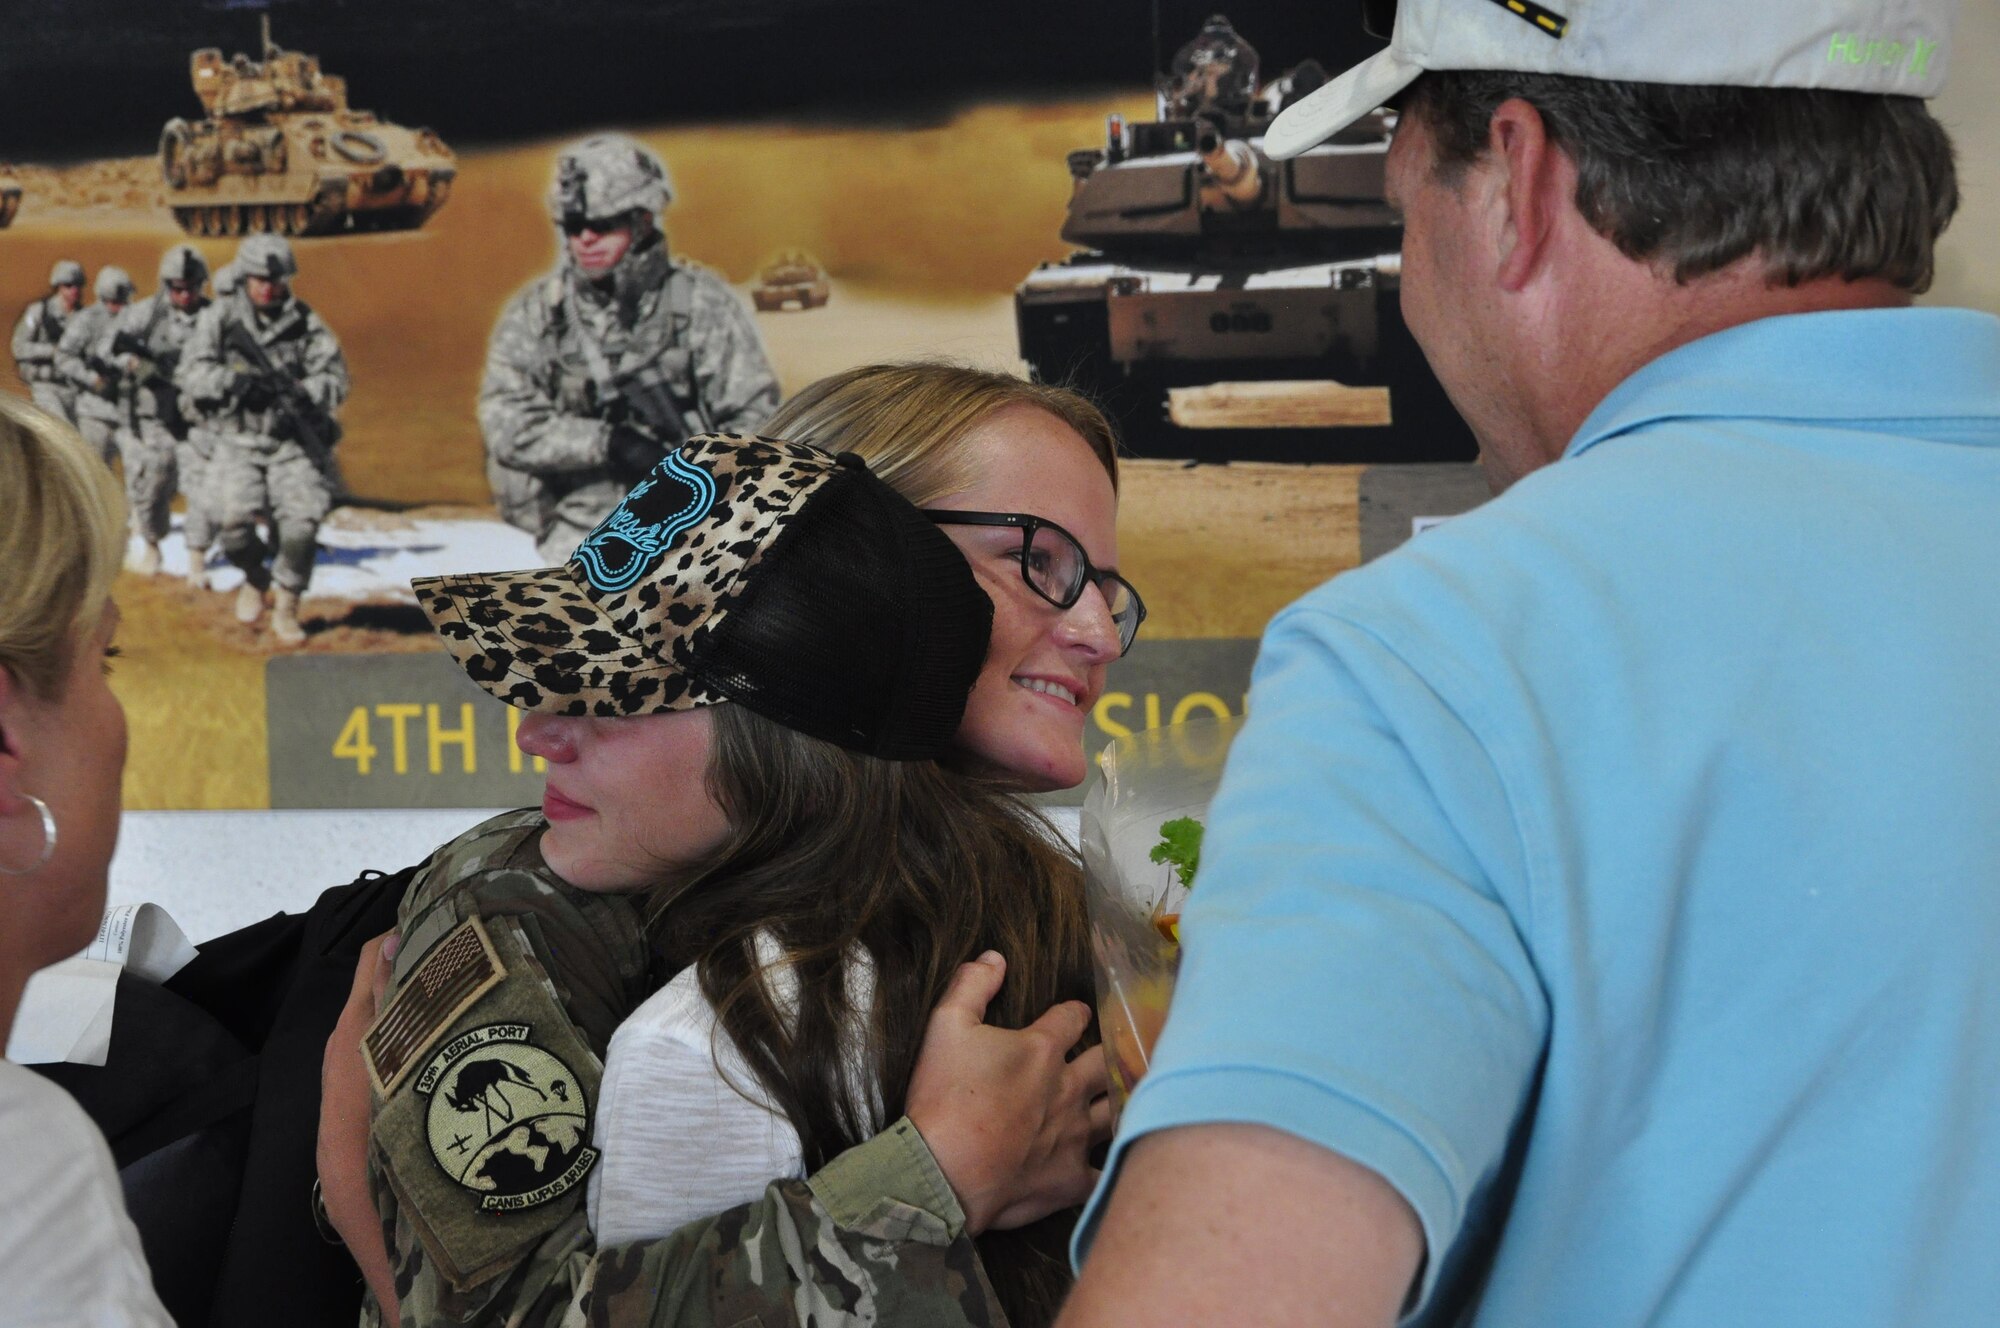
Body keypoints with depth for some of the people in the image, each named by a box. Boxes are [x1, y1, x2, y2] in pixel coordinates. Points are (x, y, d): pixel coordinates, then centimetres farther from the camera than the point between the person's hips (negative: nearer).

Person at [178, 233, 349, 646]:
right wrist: (232, 381, -23)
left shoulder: (305, 322, 3)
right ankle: (255, 577, 16)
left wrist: (302, 392, -22)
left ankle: (286, 608, 4)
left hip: (294, 442, 0)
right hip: (239, 442, 0)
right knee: (233, 517, -18)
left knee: (301, 522, -16)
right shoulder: (219, 319, 2)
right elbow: (191, 373, -5)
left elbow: (335, 377, -2)